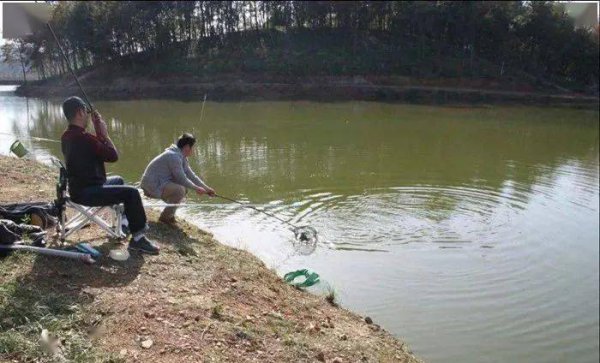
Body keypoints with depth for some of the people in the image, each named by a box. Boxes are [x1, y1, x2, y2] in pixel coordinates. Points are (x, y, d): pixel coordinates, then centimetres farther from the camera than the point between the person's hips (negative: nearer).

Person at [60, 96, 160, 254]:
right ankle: (138, 238, -11)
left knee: (118, 180, 30)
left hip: (78, 187, 11)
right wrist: (104, 133, -6)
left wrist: (98, 132, 5)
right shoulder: (84, 137, -24)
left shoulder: (67, 136, 7)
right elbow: (113, 156, -17)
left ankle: (125, 220, 39)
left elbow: (97, 149, 17)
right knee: (131, 193, -17)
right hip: (87, 192, -11)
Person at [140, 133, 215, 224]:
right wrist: (196, 188, -8)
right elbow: (182, 179, -21)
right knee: (180, 190, -28)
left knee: (184, 188, 15)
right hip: (152, 186, -11)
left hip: (159, 183, 11)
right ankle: (165, 217, -11)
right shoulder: (174, 156, -21)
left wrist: (206, 188, 9)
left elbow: (191, 176, 14)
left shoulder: (182, 157, 11)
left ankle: (169, 213, 19)